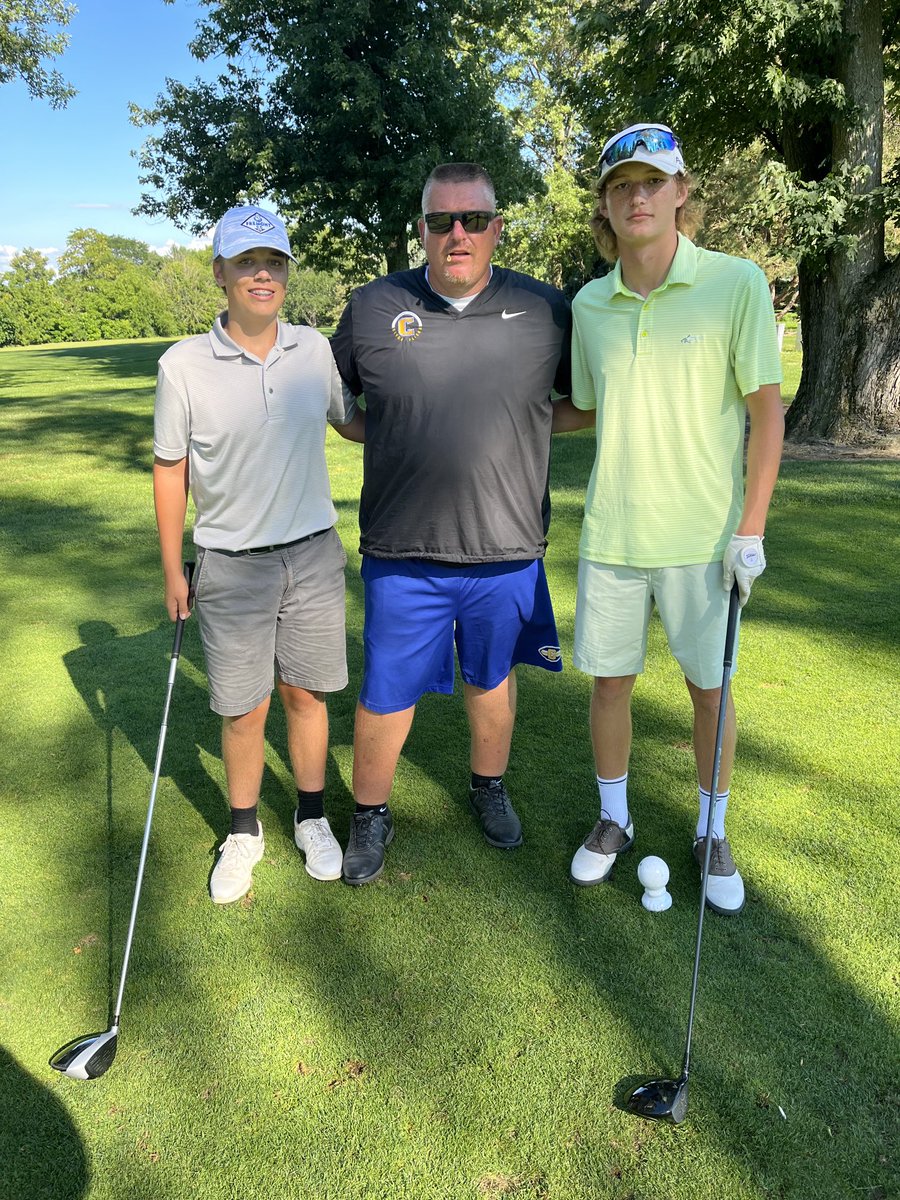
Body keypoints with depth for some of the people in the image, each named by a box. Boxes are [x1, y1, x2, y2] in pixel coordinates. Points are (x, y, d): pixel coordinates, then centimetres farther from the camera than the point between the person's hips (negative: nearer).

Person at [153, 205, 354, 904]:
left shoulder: (315, 349, 0)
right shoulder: (184, 366, -8)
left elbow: (355, 421, 18)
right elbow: (171, 470, 0)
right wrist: (173, 572, 2)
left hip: (313, 555, 2)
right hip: (231, 565, -2)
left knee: (305, 693, 11)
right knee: (244, 710, 7)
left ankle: (312, 817, 32)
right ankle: (244, 832, 29)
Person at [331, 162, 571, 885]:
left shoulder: (547, 310, 0)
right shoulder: (373, 307, 0)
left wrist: (531, 425, -4)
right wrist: (396, 438, 2)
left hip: (508, 549, 1)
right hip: (401, 552, -1)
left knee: (493, 678, 19)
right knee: (387, 694, 8)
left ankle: (489, 787, 45)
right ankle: (371, 814, 32)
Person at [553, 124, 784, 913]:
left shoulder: (737, 284, -7)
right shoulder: (589, 304, 4)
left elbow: (768, 411, -6)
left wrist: (751, 530, -10)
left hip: (703, 536, -3)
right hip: (611, 533, 3)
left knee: (710, 688, 9)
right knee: (609, 681, 11)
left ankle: (714, 833, 31)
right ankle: (614, 820, 33)